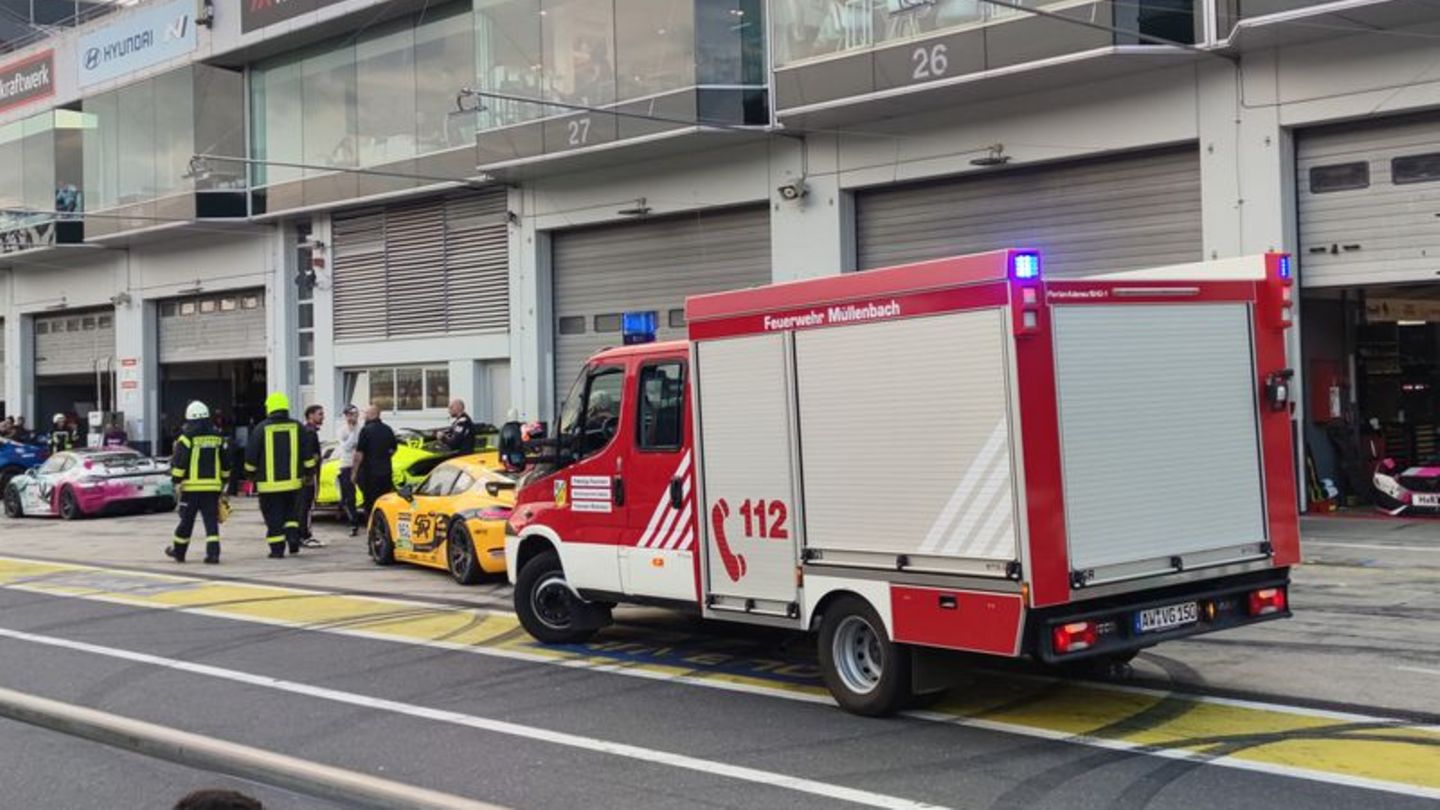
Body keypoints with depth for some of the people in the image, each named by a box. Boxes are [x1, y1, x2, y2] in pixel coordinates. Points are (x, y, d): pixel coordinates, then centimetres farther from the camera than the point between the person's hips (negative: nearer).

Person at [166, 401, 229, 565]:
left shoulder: (187, 438, -7)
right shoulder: (218, 437, 7)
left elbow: (178, 464, -10)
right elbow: (226, 464, 13)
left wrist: (176, 481, 0)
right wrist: (223, 482, 22)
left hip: (192, 487, -3)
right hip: (213, 487, 3)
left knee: (187, 520, 8)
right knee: (211, 521, 2)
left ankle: (179, 551, 23)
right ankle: (213, 552, -7)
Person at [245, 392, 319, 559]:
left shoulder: (262, 428, -6)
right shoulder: (297, 427, 1)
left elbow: (251, 456, -2)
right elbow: (308, 455, 4)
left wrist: (251, 474, 12)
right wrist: (308, 472, 16)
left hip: (269, 482, -3)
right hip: (293, 481, 3)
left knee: (273, 518, 2)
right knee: (291, 512, 19)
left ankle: (277, 549, 2)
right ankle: (293, 536, 0)